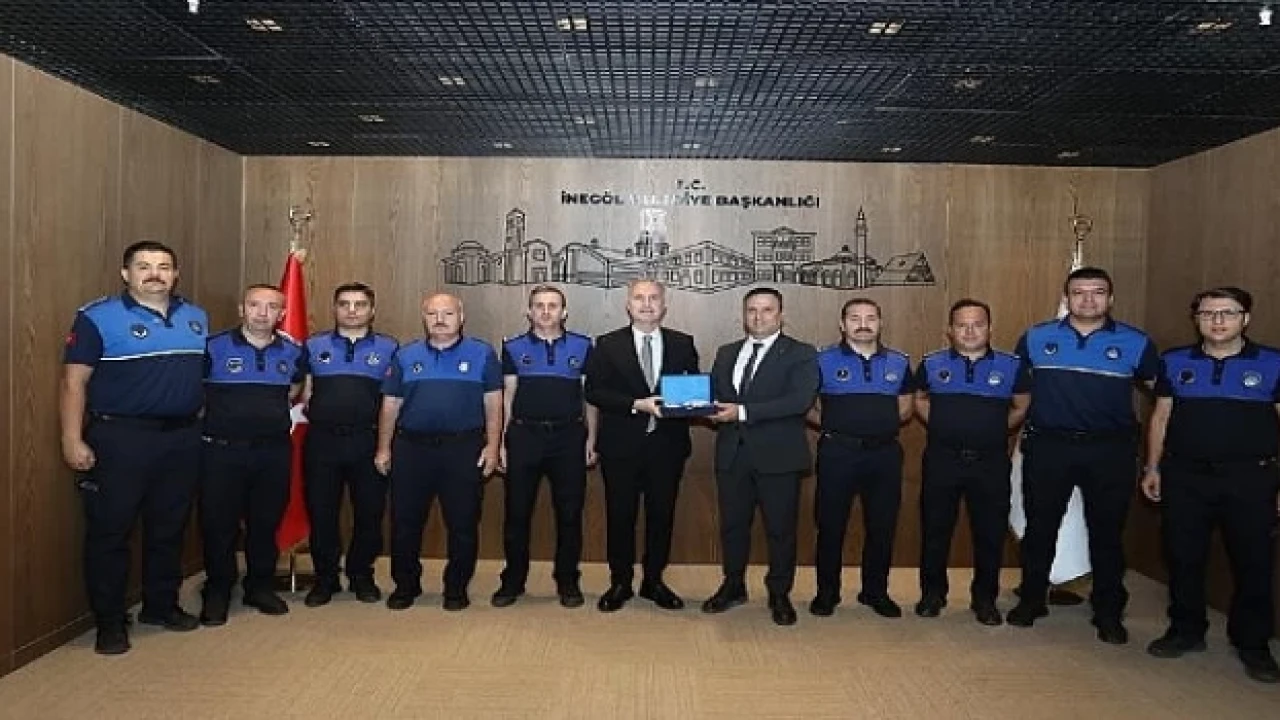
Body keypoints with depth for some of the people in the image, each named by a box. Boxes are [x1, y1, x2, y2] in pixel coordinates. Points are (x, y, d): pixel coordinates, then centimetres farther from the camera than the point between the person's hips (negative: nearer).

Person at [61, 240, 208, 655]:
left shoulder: (197, 318, 10)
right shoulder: (97, 318, -6)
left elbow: (211, 372, 20)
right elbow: (74, 382, -9)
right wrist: (73, 440, -15)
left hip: (183, 438, 5)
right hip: (120, 437, -5)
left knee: (169, 527, 14)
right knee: (110, 530, 2)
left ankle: (162, 605, 29)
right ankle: (109, 622, 14)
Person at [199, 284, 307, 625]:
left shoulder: (293, 352, 5)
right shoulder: (214, 348, -5)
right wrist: (211, 420, 2)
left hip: (275, 450, 3)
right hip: (222, 450, -3)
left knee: (266, 522, 11)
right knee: (219, 524, 4)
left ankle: (260, 586, 26)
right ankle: (217, 592, 19)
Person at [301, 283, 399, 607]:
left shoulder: (388, 348, 6)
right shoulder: (313, 346, 10)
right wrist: (302, 410, -6)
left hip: (369, 441, -1)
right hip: (322, 440, 1)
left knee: (370, 511, 6)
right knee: (321, 511, 7)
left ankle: (362, 575, 23)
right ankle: (325, 578, 21)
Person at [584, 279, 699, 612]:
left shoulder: (683, 344, 6)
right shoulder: (608, 345, 1)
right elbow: (594, 391, -7)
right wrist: (637, 404, -18)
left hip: (667, 444, 2)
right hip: (621, 445, -1)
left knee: (662, 514, 10)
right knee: (620, 516, 7)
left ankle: (654, 581, 26)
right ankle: (620, 582, 23)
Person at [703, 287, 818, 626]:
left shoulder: (801, 354, -4)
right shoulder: (726, 353, 15)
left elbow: (800, 401, -17)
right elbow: (712, 394, 18)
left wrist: (743, 412, -21)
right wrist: (713, 411, -8)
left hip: (778, 455, -4)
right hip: (732, 454, 5)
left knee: (781, 529, 5)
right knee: (732, 525, 13)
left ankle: (779, 595, 21)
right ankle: (733, 586, 30)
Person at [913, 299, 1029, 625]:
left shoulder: (1011, 365, 0)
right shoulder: (932, 364, 2)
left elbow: (1021, 406, 13)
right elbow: (920, 399, 18)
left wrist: (995, 430, 4)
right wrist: (940, 426, 8)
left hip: (991, 461, 0)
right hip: (942, 460, 0)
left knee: (990, 532, 7)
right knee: (935, 528, 7)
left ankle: (984, 598, 23)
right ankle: (932, 593, 22)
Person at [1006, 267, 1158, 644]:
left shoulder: (1135, 342, 0)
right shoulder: (1035, 338, 3)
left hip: (1111, 450, 0)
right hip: (1047, 447, 1)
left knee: (1107, 532, 8)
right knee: (1039, 527, 9)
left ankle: (1109, 612, 23)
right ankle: (1031, 600, 25)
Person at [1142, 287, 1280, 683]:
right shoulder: (1175, 362, 6)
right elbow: (1161, 417, 9)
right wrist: (1153, 468, 5)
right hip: (1185, 476, 2)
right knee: (1183, 557, 8)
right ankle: (1186, 631, 24)